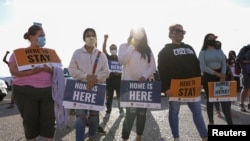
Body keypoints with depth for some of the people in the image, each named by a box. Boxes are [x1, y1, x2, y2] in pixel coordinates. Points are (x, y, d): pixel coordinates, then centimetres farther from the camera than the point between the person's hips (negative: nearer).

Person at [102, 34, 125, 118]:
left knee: (120, 96, 6)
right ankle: (108, 112, 11)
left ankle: (121, 110, 19)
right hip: (110, 79, 0)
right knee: (109, 97, 4)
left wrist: (120, 72, -12)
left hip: (118, 79, 0)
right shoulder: (108, 58, 5)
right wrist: (105, 39, -20)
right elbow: (104, 50, -11)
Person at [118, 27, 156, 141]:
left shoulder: (147, 49, 11)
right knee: (131, 112, -10)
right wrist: (132, 45, -13)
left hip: (144, 83, 4)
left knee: (142, 112, 7)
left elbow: (153, 66, 6)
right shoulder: (124, 46, 4)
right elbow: (122, 61, -14)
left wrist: (145, 76, -11)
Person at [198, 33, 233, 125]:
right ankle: (211, 122, 17)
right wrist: (216, 73, -14)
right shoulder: (203, 52, -1)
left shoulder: (220, 51, 10)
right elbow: (203, 67, -11)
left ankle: (230, 123, -3)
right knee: (210, 99, 5)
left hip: (220, 75, 3)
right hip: (208, 77, -2)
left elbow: (224, 64, 5)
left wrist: (223, 76, -11)